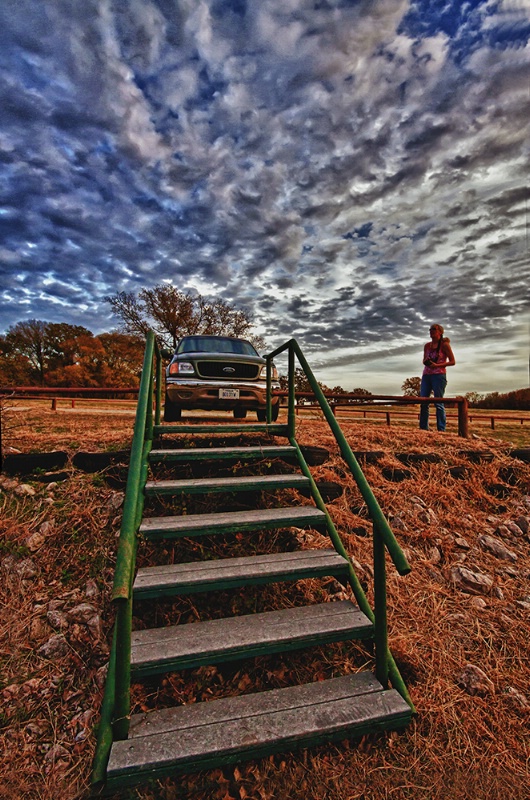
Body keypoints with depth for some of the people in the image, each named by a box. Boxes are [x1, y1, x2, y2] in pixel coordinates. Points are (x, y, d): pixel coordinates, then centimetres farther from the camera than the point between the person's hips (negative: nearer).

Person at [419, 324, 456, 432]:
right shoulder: (427, 345, 13)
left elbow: (452, 362, -3)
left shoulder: (444, 345, -2)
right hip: (426, 375, 6)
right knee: (423, 402, 2)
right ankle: (423, 428, 8)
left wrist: (437, 365, -15)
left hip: (439, 375, -5)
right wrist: (426, 362, -3)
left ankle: (441, 429, -1)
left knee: (439, 403, -6)